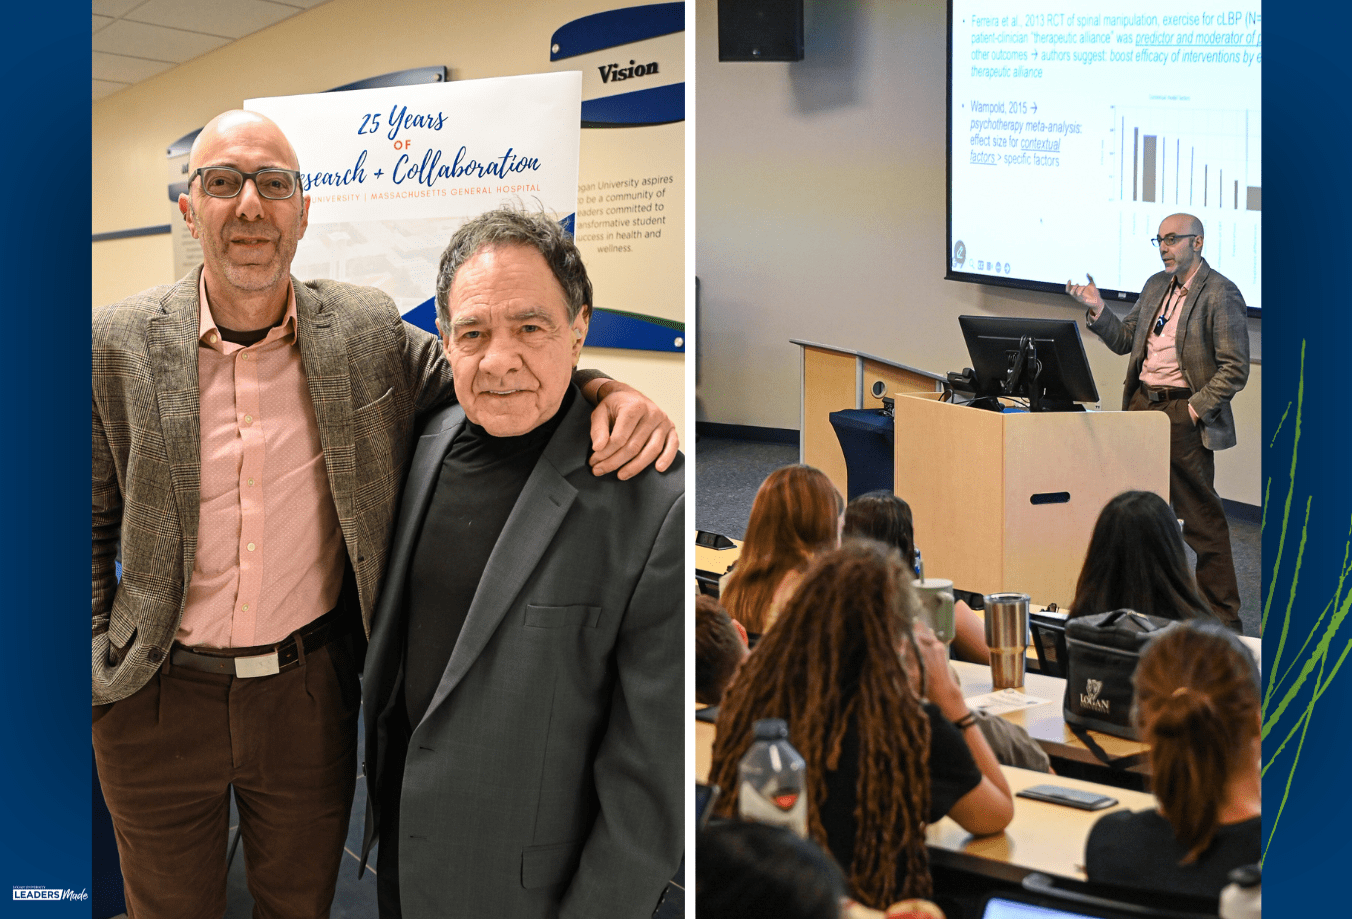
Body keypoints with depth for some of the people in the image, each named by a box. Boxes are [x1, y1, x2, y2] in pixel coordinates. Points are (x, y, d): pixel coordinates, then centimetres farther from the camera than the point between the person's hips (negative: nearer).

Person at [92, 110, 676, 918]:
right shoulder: (120, 343, -8)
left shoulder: (368, 330, -6)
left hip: (308, 691, 1)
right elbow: (92, 524, 1)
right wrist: (92, 670, -2)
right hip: (159, 697, 0)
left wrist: (609, 394, -19)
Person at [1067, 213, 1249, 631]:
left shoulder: (1221, 294, -9)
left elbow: (1235, 369, -11)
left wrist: (1195, 407, -16)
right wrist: (1097, 310, 3)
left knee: (1202, 517, -2)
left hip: (1183, 413, -7)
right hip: (1142, 403, 7)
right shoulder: (1155, 286, 14)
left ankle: (1222, 615, 9)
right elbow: (1124, 341, 17)